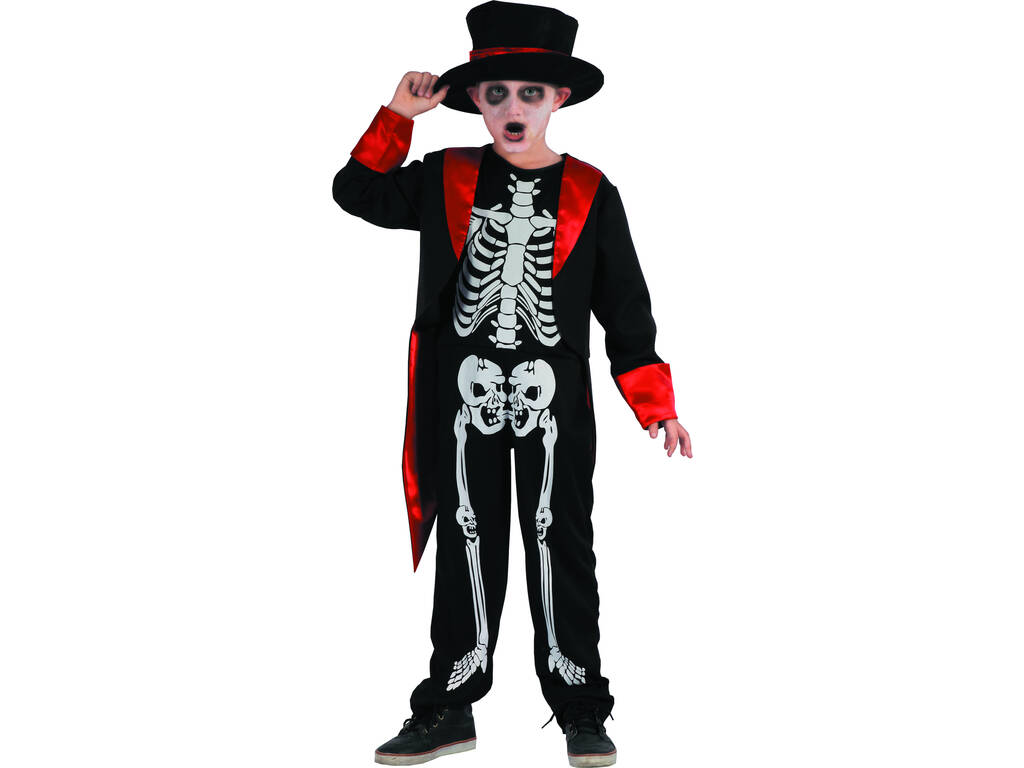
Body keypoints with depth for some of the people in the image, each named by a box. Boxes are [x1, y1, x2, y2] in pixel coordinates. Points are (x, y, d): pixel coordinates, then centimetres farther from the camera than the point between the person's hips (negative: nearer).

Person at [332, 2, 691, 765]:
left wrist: (657, 406, 0)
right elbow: (358, 193, 11)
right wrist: (398, 117, 1)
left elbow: (625, 307, 4)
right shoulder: (446, 179, 6)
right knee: (467, 546, 8)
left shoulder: (591, 193, 2)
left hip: (555, 402, -1)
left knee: (560, 547, 4)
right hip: (463, 396, 2)